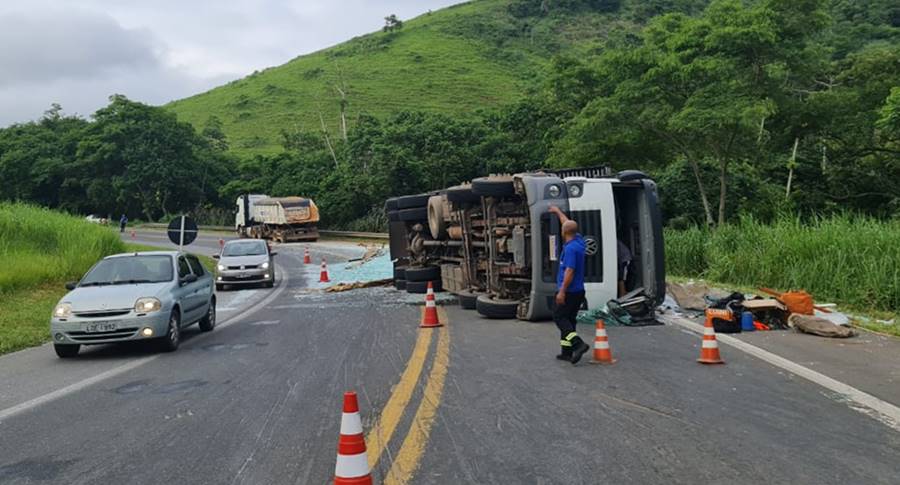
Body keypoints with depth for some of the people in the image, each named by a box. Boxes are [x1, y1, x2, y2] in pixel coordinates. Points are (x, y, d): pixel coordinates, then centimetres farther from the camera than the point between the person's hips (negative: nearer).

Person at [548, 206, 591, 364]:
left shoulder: (570, 248, -19)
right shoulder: (579, 241, 8)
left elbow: (569, 271, -25)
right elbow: (569, 224, 25)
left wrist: (562, 291, -24)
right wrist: (558, 212, 38)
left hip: (569, 291, -9)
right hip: (579, 291, 9)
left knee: (559, 317, -3)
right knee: (568, 319, 12)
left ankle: (579, 344, -18)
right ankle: (567, 352, 14)